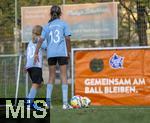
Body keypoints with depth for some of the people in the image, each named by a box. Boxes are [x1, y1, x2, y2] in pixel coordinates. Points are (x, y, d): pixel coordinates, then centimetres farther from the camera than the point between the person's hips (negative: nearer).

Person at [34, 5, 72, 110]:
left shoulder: (47, 26, 10)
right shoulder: (63, 24, 4)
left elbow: (41, 40, 2)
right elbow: (67, 39, -3)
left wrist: (36, 53, 3)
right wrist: (69, 52, 5)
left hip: (51, 53, 3)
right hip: (62, 52, -2)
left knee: (51, 76, 12)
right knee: (64, 75, -1)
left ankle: (48, 100, 2)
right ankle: (65, 103, -7)